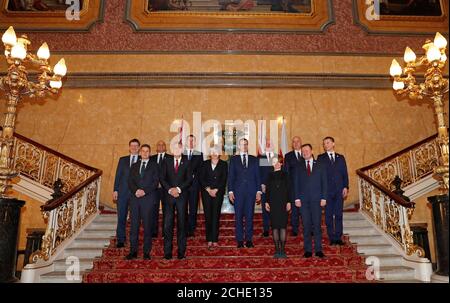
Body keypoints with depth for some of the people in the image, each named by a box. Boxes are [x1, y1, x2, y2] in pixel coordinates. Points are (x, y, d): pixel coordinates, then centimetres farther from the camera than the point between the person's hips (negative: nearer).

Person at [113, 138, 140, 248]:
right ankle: (120, 240, 10)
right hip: (123, 192, 2)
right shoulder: (122, 160, 14)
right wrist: (115, 190, 2)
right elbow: (118, 175, 10)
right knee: (121, 217, 3)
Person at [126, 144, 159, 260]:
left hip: (148, 198, -3)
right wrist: (135, 190, -10)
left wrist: (144, 191, -14)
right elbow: (130, 181, 8)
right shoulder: (134, 166, 18)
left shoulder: (154, 166, 8)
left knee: (147, 225, 0)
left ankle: (147, 252, 6)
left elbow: (155, 182, -2)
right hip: (135, 198, 3)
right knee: (134, 225, 3)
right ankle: (133, 251, 10)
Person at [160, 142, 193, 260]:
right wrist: (169, 189, -10)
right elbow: (162, 178, 4)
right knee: (167, 224, -2)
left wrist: (178, 189, -12)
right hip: (169, 195, 1)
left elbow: (189, 179, -1)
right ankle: (167, 252, 5)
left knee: (181, 223, 3)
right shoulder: (166, 162, 10)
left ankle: (181, 251, 10)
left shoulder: (186, 162, 7)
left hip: (182, 196, -1)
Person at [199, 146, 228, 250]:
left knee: (216, 216, -5)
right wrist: (208, 189, -7)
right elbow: (201, 178, 4)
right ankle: (209, 240, 3)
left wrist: (216, 190, -9)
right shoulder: (205, 164, 11)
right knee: (208, 216, -1)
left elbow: (224, 179, 0)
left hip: (218, 192, -1)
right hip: (206, 192, 1)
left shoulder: (223, 164, 7)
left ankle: (215, 240, -2)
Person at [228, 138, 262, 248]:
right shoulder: (234, 159, 9)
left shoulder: (254, 159, 12)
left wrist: (259, 191, 2)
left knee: (249, 216, 4)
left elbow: (257, 176, 10)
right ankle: (240, 240, 9)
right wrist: (230, 191, -4)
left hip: (251, 192, 1)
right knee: (238, 216, 1)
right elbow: (231, 176, 5)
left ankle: (249, 239, 13)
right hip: (238, 192, -1)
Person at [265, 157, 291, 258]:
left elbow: (288, 189, 4)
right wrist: (266, 202, 1)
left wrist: (288, 202, -4)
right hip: (273, 203, 1)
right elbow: (267, 189, 8)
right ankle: (277, 249, 9)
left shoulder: (285, 175, 5)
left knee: (283, 226, -1)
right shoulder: (270, 175, 8)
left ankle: (282, 249, 6)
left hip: (283, 203, -1)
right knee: (275, 226, 2)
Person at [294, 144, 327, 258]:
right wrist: (297, 198, -2)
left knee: (317, 225, -1)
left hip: (316, 200, -1)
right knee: (306, 225, 3)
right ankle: (308, 250, 10)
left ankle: (318, 249, 8)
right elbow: (296, 184, 8)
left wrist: (323, 198, -3)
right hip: (303, 200, 1)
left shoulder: (320, 166, 9)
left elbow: (324, 182, 6)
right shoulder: (299, 167, 11)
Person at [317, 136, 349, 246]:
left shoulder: (341, 157, 13)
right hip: (327, 190, -2)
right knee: (329, 215, 1)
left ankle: (338, 237, 11)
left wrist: (345, 187, -1)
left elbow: (345, 173, 11)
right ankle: (332, 238, 9)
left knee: (339, 214, 3)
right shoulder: (321, 158, 6)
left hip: (339, 190, 2)